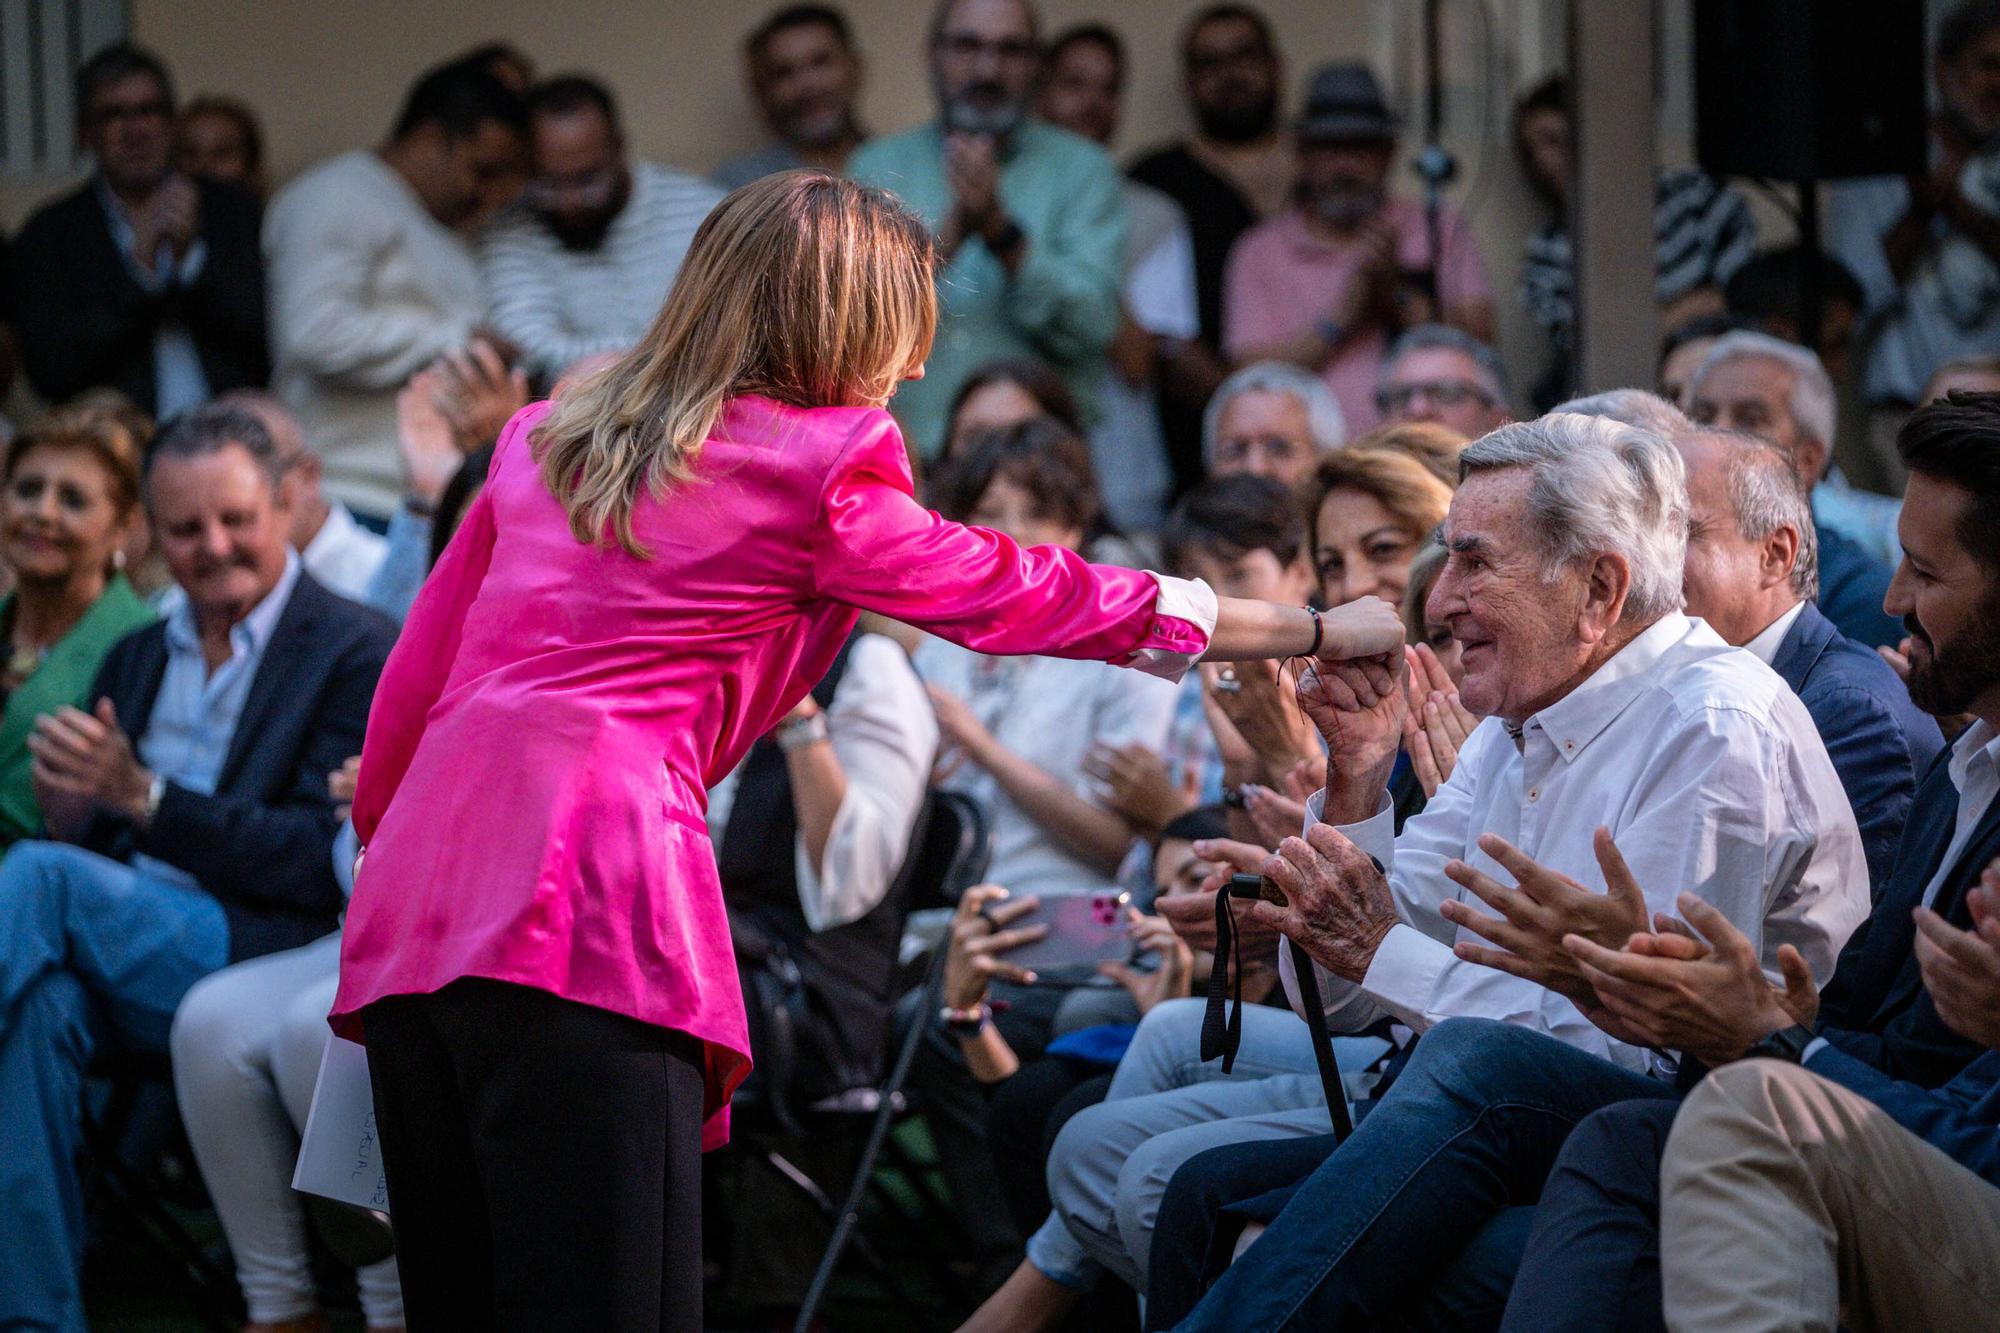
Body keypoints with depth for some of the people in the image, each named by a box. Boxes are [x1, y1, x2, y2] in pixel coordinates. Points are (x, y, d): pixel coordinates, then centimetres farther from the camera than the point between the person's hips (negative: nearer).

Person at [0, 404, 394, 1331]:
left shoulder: (359, 653, 1)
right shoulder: (137, 659, 23)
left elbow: (322, 864, -9)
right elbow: (85, 840, 21)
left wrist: (145, 799, -18)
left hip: (262, 958, -5)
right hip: (123, 945, 5)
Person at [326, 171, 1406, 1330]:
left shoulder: (546, 440, 22)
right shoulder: (816, 469, 5)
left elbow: (412, 682, 22)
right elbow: (1021, 598, 12)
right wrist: (1325, 634, 21)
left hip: (412, 905, 7)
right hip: (578, 905, -7)